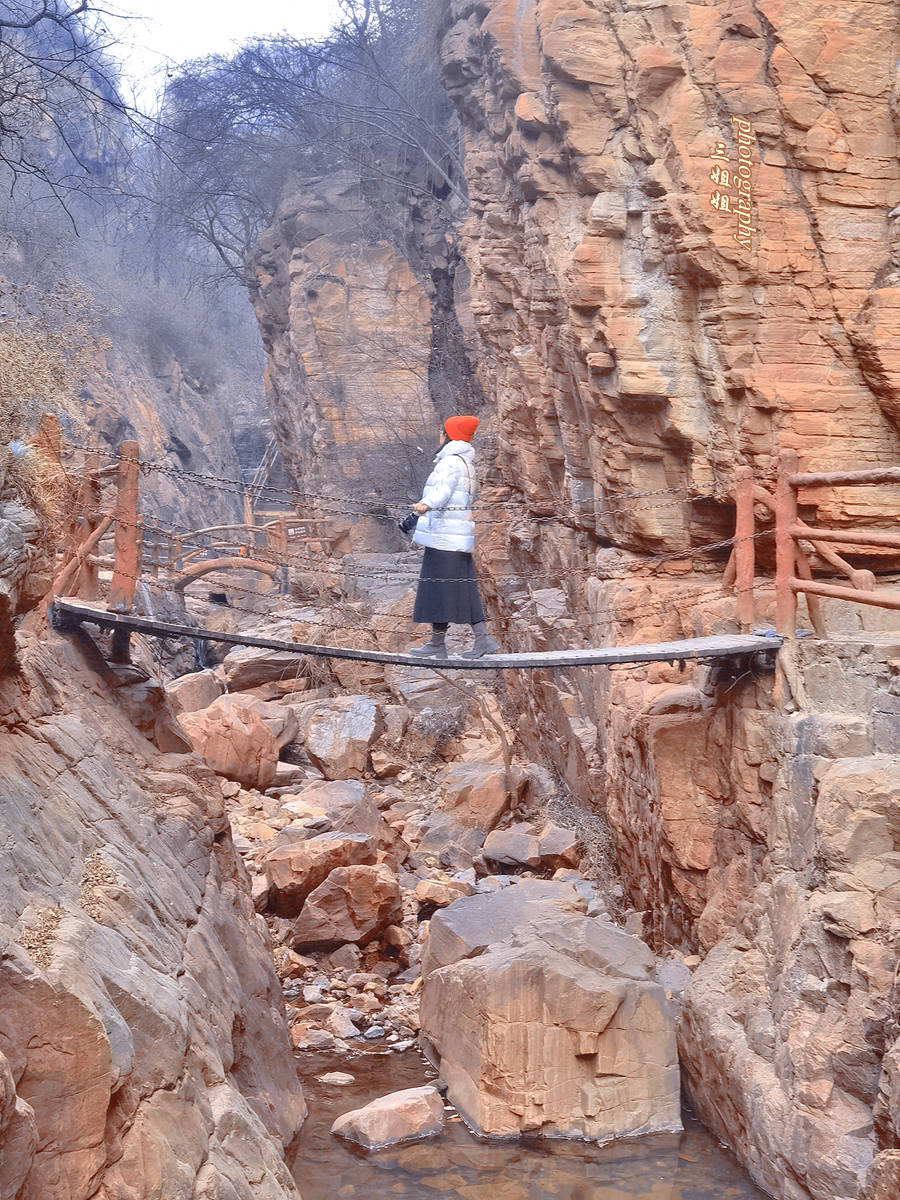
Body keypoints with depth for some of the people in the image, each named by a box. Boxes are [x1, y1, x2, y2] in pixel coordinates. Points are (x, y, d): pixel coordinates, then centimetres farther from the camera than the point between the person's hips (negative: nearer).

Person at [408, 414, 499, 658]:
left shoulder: (451, 461, -11)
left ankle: (438, 643, -2)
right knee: (463, 588, 10)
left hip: (445, 535, -10)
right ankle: (482, 638, 6)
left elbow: (444, 489, -30)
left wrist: (425, 504, -49)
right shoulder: (465, 462, 20)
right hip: (458, 533, 10)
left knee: (439, 588, -6)